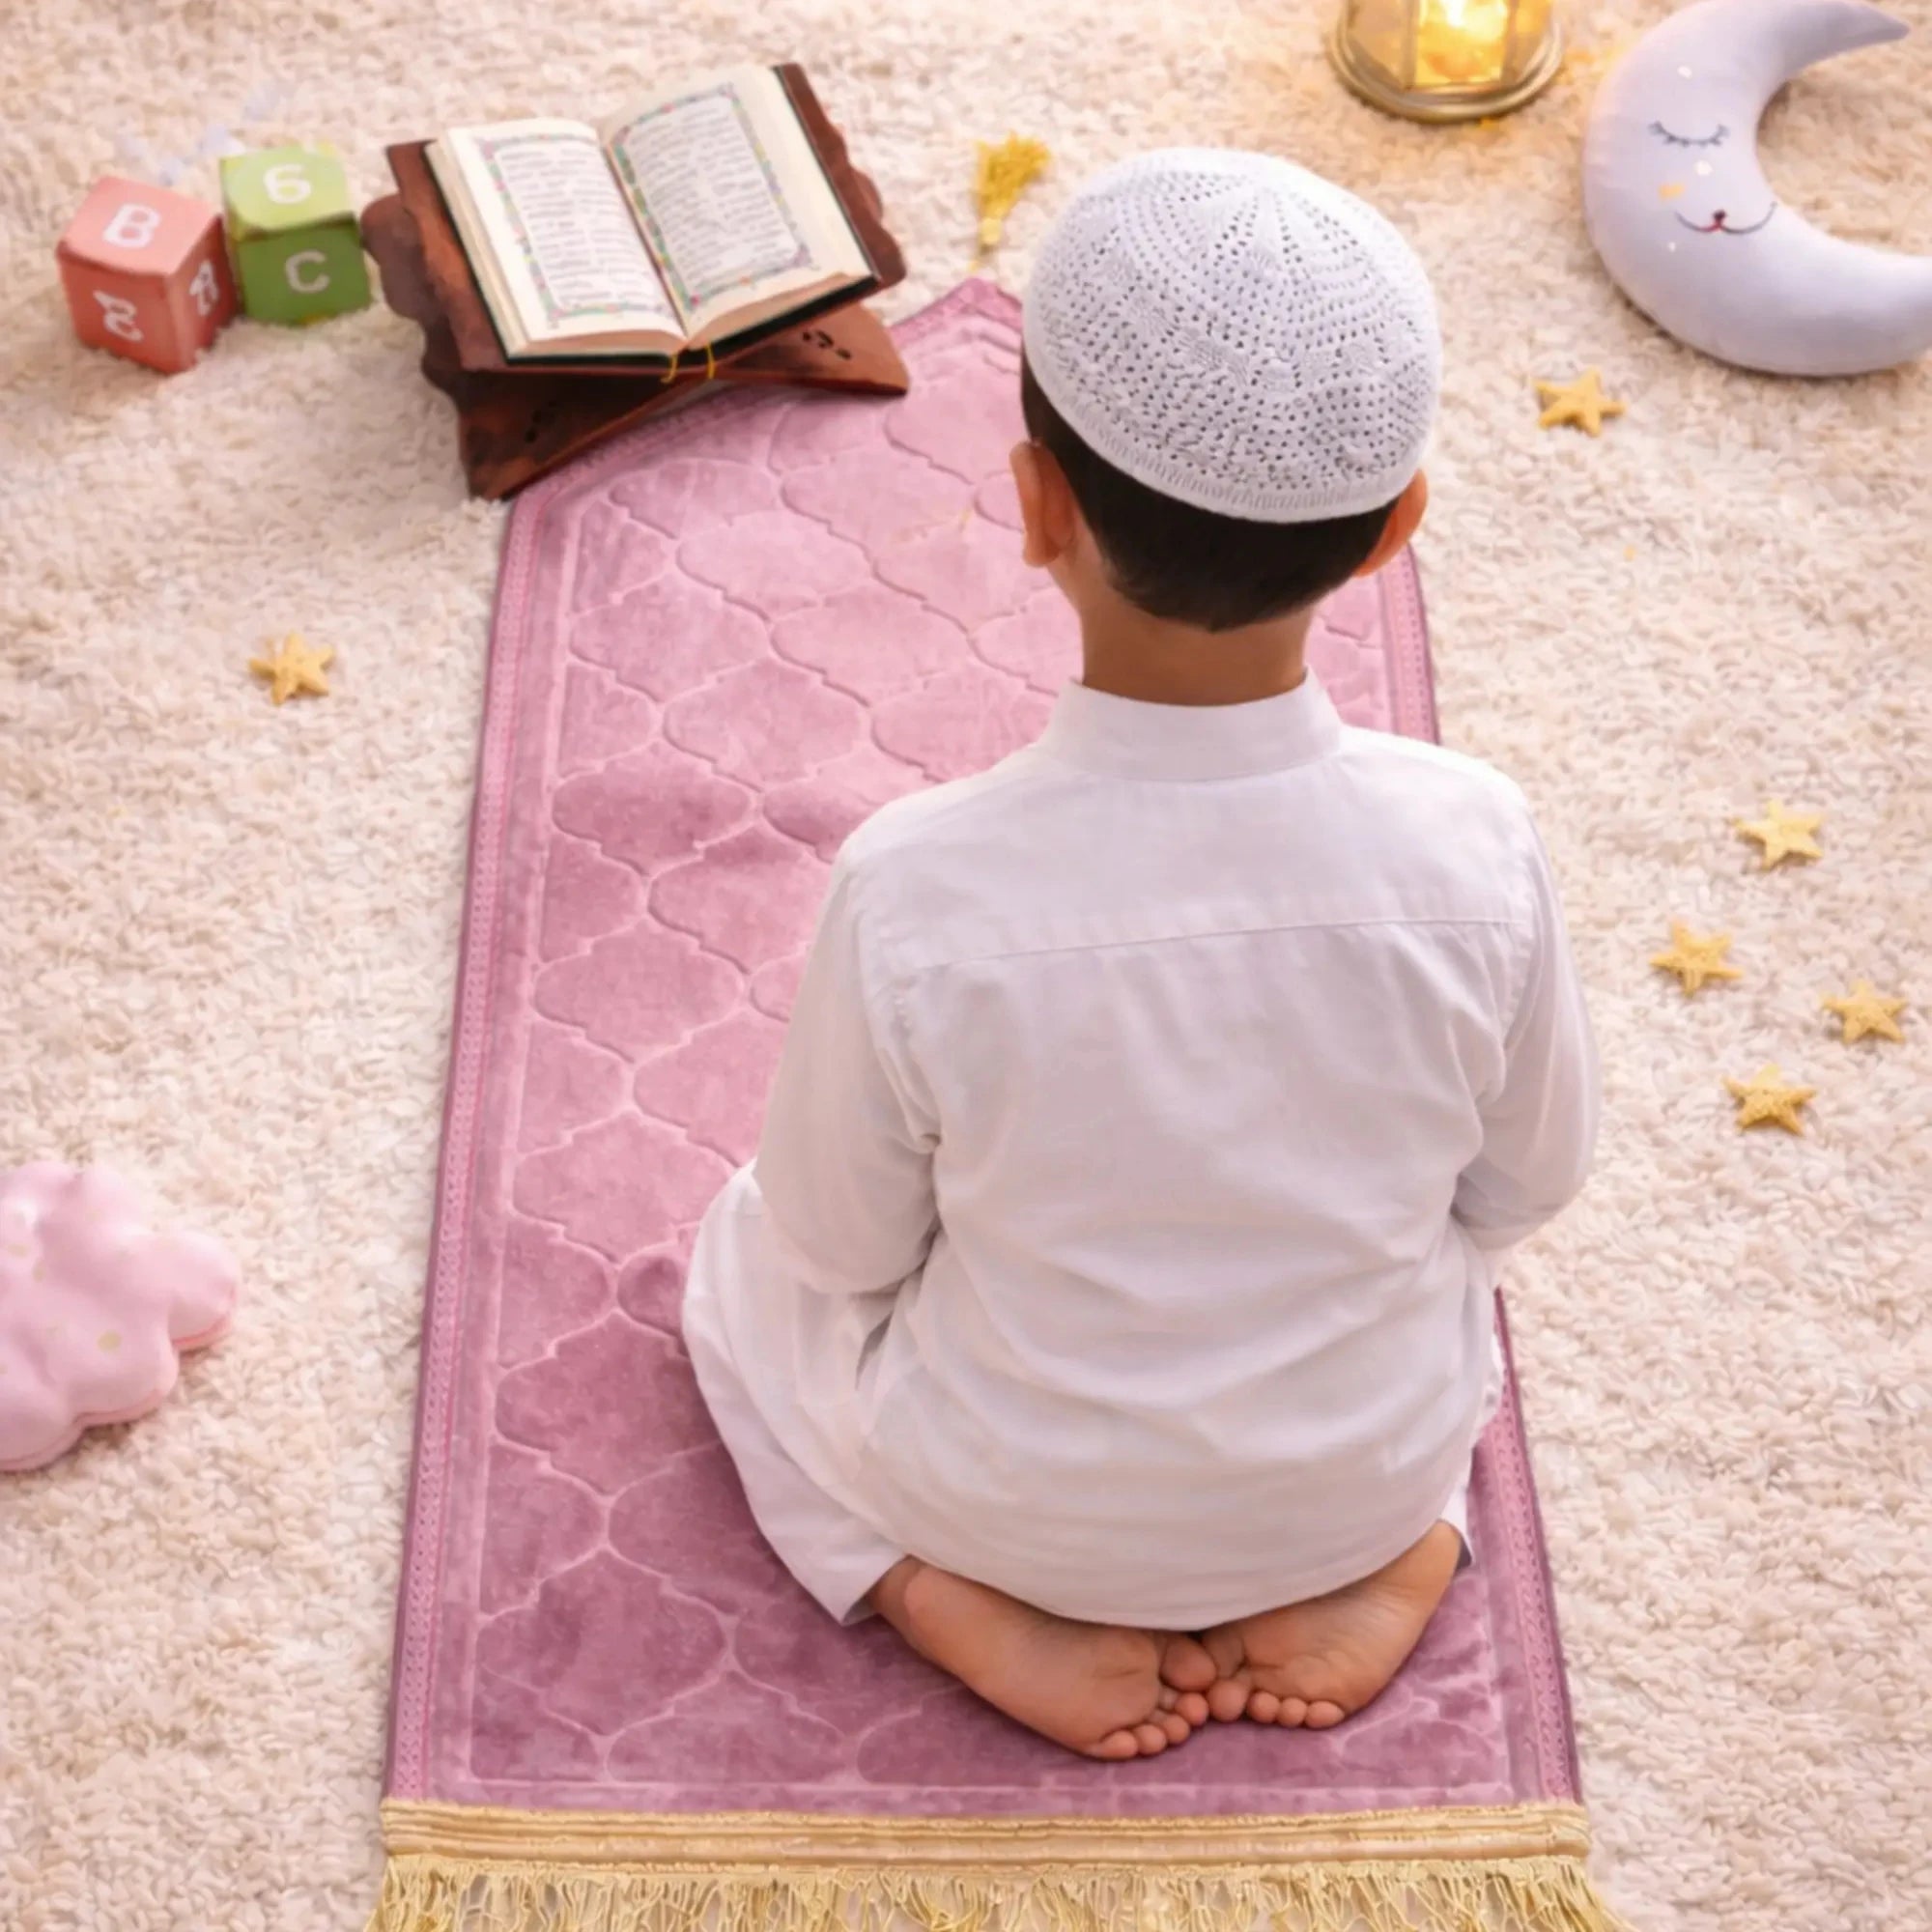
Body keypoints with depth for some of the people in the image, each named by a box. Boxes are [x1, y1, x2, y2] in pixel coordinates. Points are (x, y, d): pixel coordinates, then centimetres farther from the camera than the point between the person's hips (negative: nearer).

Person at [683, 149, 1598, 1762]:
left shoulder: (911, 892, -32)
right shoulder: (1473, 847, -25)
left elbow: (845, 1244, -14)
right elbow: (1527, 1186, -7)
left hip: (1012, 1495, -2)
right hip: (1368, 1472, 2)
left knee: (749, 1251, 25)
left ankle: (978, 1613, 8)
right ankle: (1399, 1565, 11)